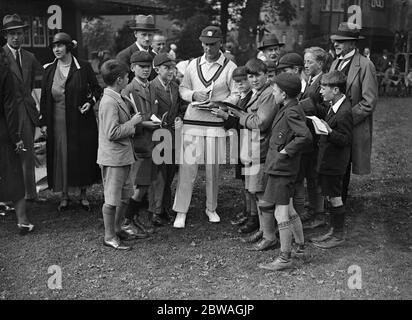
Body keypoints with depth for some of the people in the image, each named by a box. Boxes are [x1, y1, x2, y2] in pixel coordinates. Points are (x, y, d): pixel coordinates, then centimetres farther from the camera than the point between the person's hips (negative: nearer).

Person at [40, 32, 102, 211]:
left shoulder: (83, 67, -4)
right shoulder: (49, 70, 3)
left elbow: (96, 88, 5)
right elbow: (44, 97, 6)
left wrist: (91, 101, -16)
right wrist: (44, 122, 2)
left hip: (81, 119, -2)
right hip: (58, 121, 2)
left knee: (83, 156, 5)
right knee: (61, 158, 5)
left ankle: (83, 195, 20)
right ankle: (64, 196, 18)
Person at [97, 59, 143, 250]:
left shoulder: (118, 99, 12)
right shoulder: (109, 102, -21)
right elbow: (112, 133, -24)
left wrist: (134, 121, 10)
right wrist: (133, 122, -16)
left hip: (123, 156, 10)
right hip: (113, 157, -10)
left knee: (125, 196, 19)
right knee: (112, 199, 1)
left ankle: (117, 229, 33)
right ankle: (109, 237, 13)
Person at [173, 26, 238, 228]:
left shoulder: (230, 67, 0)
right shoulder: (194, 64, 10)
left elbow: (237, 96, -2)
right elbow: (183, 89, 16)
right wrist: (193, 95, -5)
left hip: (216, 123, -1)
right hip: (192, 121, 2)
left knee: (213, 170, 8)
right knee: (187, 167, -1)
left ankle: (211, 208, 25)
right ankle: (181, 212, 6)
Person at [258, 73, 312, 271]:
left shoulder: (291, 112, -18)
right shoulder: (289, 109, 11)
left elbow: (305, 137, -29)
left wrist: (286, 151, -22)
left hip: (282, 168, -10)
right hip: (280, 166, 10)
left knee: (281, 214, -3)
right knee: (289, 211, 19)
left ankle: (285, 259, 5)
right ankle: (300, 247, 32)